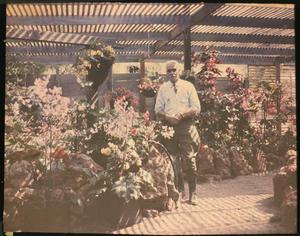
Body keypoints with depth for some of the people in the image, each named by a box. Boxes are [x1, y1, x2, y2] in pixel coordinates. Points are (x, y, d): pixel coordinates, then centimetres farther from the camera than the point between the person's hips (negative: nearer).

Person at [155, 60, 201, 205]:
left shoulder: (188, 86, 7)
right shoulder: (163, 89, 13)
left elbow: (196, 108, 2)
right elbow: (158, 110, 11)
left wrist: (181, 115, -14)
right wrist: (167, 117, -10)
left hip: (186, 125, -2)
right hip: (169, 126, 2)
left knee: (190, 160, -5)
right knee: (174, 161, 3)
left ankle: (192, 194, 3)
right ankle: (179, 191, 14)